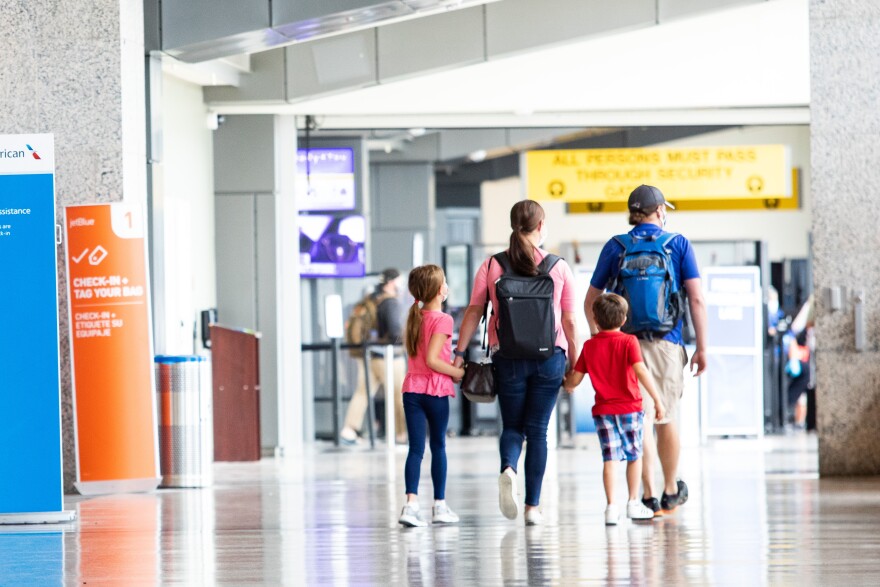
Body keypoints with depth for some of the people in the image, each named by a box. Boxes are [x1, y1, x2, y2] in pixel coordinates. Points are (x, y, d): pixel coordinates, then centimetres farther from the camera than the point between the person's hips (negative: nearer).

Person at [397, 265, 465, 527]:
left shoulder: (415, 317, 10)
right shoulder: (442, 320, -11)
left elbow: (417, 355, 13)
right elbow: (432, 360, -18)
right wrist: (457, 372, -7)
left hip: (412, 389, 5)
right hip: (435, 389, -5)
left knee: (416, 448, 0)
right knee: (438, 447, 9)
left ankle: (411, 503, -15)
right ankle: (440, 505, 17)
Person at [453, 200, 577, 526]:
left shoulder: (492, 266, 0)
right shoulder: (559, 267, 0)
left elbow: (474, 311, -3)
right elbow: (569, 321, 2)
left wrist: (459, 353, 2)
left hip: (508, 357, 0)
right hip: (550, 358, 0)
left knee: (512, 426, 13)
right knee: (537, 430, 7)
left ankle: (508, 469, -19)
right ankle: (532, 507, 4)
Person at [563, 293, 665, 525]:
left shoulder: (589, 346, 3)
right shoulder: (629, 342, -7)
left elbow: (574, 380, 7)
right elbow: (641, 371, -18)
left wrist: (567, 385, 31)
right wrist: (657, 400, -16)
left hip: (602, 411, 2)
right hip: (630, 408, -2)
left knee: (610, 458, 1)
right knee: (634, 456, 14)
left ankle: (611, 506, -8)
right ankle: (633, 503, 19)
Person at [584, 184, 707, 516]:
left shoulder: (615, 248, 5)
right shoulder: (678, 244, 2)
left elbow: (590, 302, 10)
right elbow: (696, 299, -4)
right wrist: (702, 348, 0)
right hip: (668, 342, 0)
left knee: (640, 418, -1)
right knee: (667, 417, 14)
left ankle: (649, 494, -10)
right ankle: (671, 492, 29)